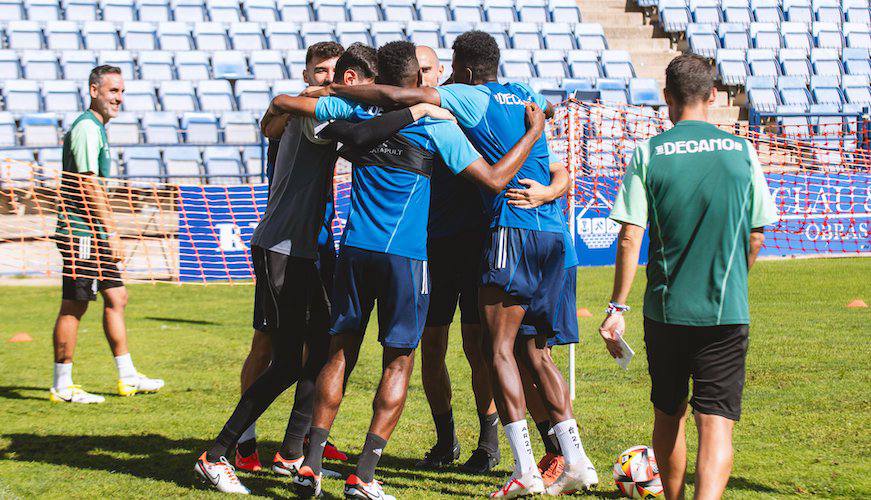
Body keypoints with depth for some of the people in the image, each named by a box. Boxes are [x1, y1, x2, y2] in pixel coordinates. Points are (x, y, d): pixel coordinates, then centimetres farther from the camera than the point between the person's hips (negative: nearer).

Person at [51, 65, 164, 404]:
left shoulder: (96, 128, 18)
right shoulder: (86, 129, -13)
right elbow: (90, 186, -19)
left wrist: (107, 231, 22)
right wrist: (111, 232, -18)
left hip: (93, 234, 10)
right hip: (82, 231, -10)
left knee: (116, 297, 12)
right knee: (74, 306, -6)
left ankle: (128, 378, 17)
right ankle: (62, 387, -1)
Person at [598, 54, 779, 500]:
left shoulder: (648, 154, -3)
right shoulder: (741, 151, 1)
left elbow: (629, 238, -8)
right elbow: (757, 235, 7)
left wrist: (617, 307, -2)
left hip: (665, 310, 1)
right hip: (727, 312, -1)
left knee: (668, 416, 19)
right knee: (716, 424, -5)